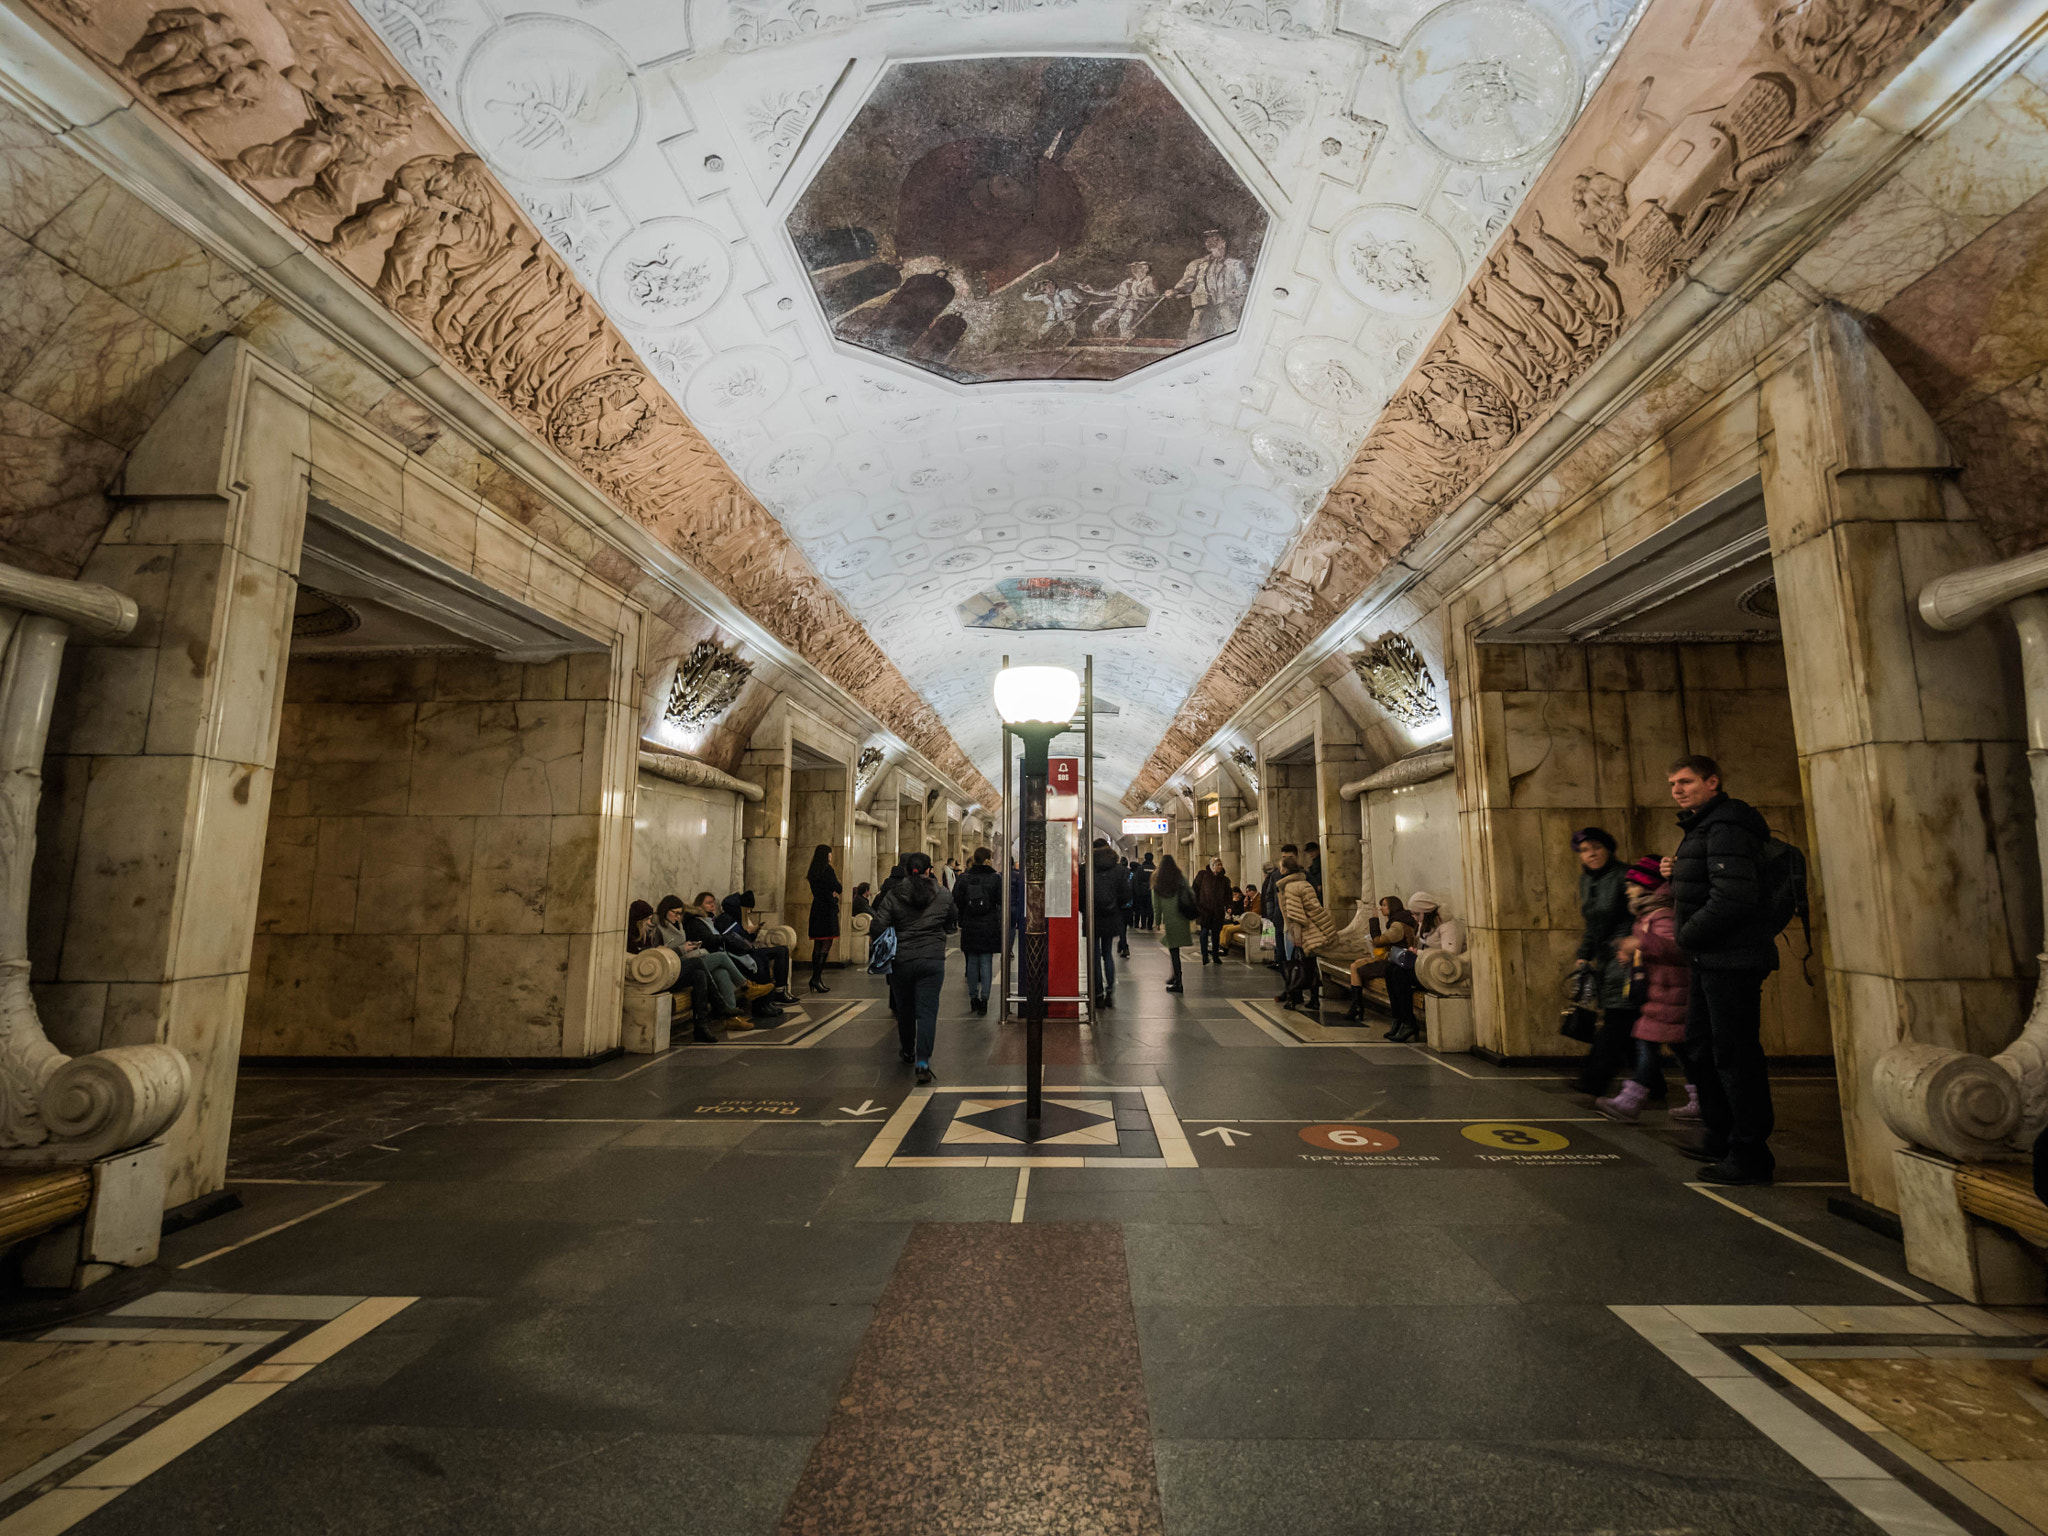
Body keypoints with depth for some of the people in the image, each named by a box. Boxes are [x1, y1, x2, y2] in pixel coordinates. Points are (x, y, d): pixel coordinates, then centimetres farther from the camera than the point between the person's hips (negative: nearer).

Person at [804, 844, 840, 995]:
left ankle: (815, 977, 11)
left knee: (817, 944, 10)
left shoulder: (813, 871, 12)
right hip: (828, 909, -8)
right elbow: (838, 888, -10)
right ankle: (817, 978, -12)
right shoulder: (827, 870, -12)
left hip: (816, 908, 8)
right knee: (826, 944, -6)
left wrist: (831, 893, 4)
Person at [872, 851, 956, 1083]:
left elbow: (879, 928, -9)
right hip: (933, 961, 0)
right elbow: (952, 925, 11)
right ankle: (923, 1063, -13)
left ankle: (908, 1052, 39)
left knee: (904, 1009, 19)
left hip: (901, 961, 1)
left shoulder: (892, 898, -6)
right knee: (927, 1011, -1)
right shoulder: (943, 898, -1)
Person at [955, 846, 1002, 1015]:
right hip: (989, 928, -3)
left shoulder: (963, 879, 0)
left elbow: (957, 903, 1)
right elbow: (1002, 902, -7)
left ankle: (973, 998, 17)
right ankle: (984, 997, -2)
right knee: (986, 962, 3)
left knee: (972, 962, 12)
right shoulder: (996, 879, -8)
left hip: (969, 927, 3)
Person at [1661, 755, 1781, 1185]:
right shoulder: (1702, 827, 16)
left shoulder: (1726, 828, -16)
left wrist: (1687, 936, -15)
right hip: (1710, 959, 11)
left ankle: (1750, 1155, 6)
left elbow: (1732, 898, -26)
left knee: (1734, 1054, -4)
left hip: (1732, 960, -11)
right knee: (1700, 1050, 18)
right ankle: (1722, 1137, 31)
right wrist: (1676, 873, 7)